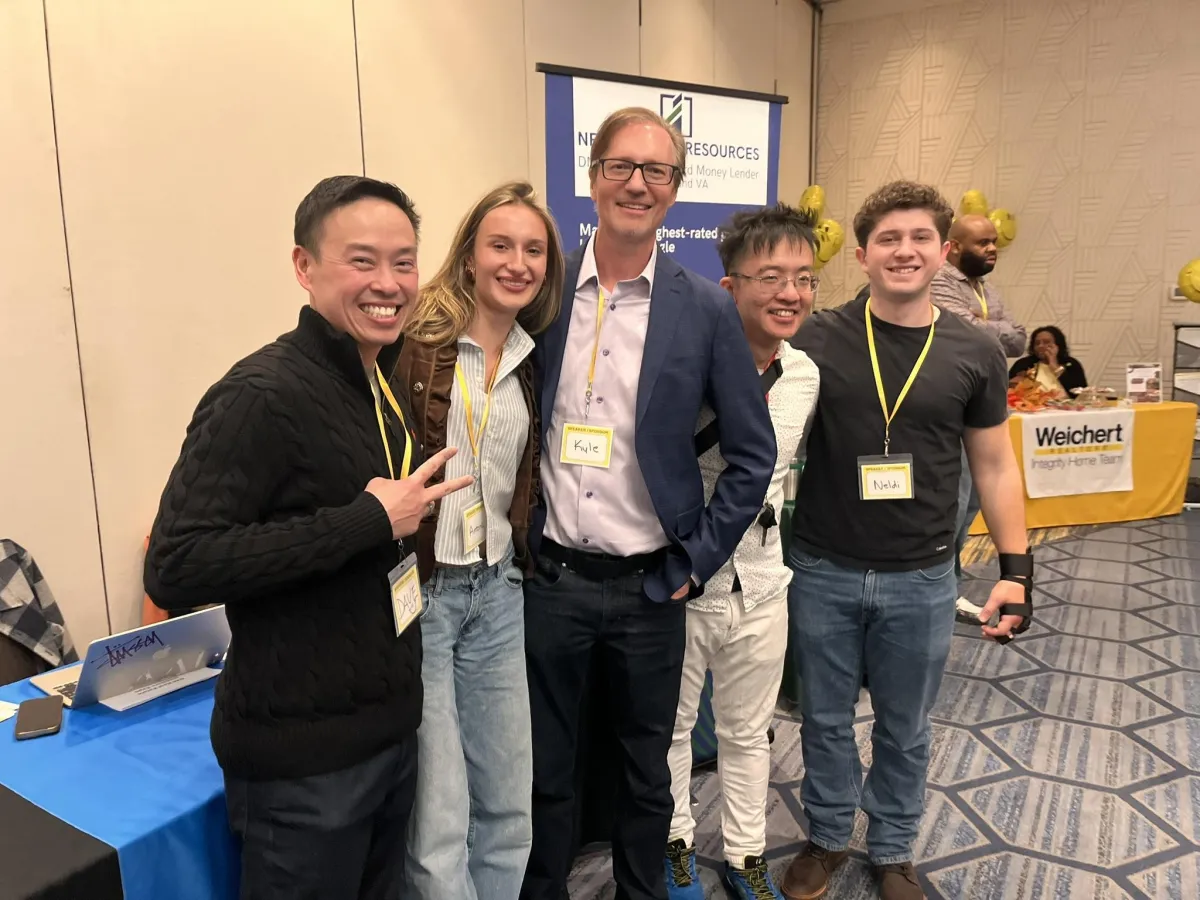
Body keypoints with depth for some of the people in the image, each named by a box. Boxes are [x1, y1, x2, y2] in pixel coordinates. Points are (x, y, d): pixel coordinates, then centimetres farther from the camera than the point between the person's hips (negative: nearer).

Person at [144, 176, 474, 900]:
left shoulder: (380, 386, 8)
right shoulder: (262, 396, -19)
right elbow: (174, 569, -26)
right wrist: (369, 522, -25)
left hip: (389, 730, 8)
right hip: (304, 757, -8)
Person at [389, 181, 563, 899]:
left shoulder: (531, 363, 10)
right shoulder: (414, 339, -9)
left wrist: (522, 555, 10)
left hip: (497, 592, 6)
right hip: (413, 590, -6)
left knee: (509, 804, 15)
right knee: (439, 821, 1)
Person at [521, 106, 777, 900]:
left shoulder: (707, 310, -5)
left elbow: (752, 455, -1)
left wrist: (696, 565, -4)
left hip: (649, 588, 0)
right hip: (548, 579, 1)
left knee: (647, 771, 18)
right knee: (545, 770, 17)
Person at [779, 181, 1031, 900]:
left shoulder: (976, 353, -2)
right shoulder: (818, 340, -6)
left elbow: (995, 466, 5)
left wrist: (1016, 567, 2)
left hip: (922, 580, 1)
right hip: (823, 572, 0)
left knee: (906, 731, 18)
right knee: (826, 720, 17)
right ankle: (829, 836, 41)